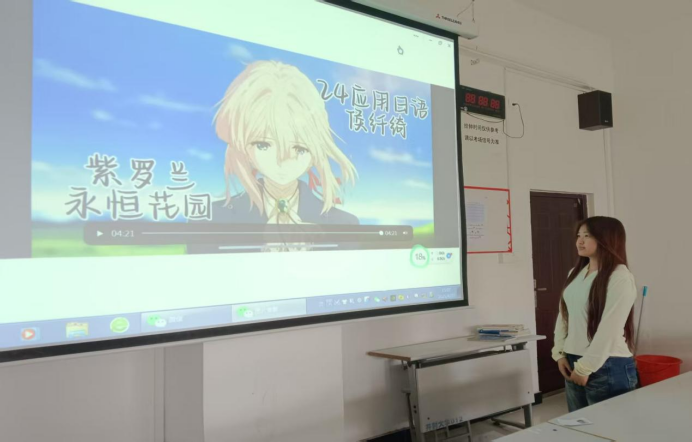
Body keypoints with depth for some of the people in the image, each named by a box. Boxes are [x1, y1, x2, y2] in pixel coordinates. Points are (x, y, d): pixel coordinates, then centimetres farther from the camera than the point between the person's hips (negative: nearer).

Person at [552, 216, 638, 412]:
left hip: (608, 366, -7)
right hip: (574, 362, 7)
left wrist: (586, 367, -16)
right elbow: (563, 315, 12)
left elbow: (609, 329, -18)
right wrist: (559, 353, 4)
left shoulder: (620, 278, -13)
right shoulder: (575, 273, 10)